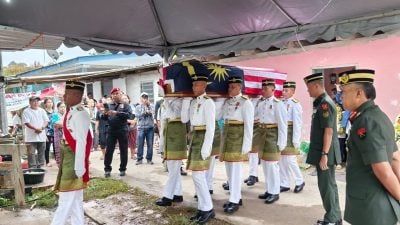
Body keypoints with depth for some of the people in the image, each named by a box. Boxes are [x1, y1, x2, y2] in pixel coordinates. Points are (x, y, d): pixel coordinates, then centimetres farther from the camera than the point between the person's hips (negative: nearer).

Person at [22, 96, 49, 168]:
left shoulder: (42, 110, 11)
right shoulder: (26, 111, -2)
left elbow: (46, 121, 6)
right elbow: (27, 123, -11)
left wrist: (41, 128, -12)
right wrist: (36, 129, -21)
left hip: (41, 136, 5)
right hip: (31, 137, -4)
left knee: (41, 153, 12)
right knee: (31, 153, -4)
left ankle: (40, 167, 22)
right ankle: (32, 168, 0)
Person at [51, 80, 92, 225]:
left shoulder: (79, 114, -20)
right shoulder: (70, 112, 10)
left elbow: (82, 142, -22)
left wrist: (78, 167, -21)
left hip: (74, 160, -10)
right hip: (68, 159, 10)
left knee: (66, 200, 2)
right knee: (75, 199, 17)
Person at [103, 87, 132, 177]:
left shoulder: (125, 105, 2)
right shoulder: (109, 105, 12)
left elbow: (129, 115, -15)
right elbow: (103, 118, 8)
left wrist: (117, 113, -26)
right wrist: (105, 114, -15)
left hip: (122, 131, -2)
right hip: (111, 131, 2)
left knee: (123, 151, 6)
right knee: (109, 150, 3)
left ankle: (122, 169, 17)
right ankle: (107, 169, 13)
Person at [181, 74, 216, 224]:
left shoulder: (208, 102, -11)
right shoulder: (193, 102, 13)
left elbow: (211, 127, -15)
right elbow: (184, 119, 7)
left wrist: (206, 147, -20)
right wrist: (186, 100, 2)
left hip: (203, 139, -9)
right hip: (194, 139, 9)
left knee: (198, 176, -8)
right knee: (197, 176, 11)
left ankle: (208, 209, 5)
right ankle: (203, 208, 20)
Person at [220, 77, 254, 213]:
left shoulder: (246, 103, -8)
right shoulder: (226, 102, 11)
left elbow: (249, 126, -11)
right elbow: (222, 119, 12)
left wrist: (246, 146, -15)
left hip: (238, 137, -7)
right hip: (226, 136, 7)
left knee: (236, 169, -3)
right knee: (229, 169, 12)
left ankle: (234, 201, 6)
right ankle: (236, 197, 24)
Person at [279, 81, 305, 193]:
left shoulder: (295, 104, -11)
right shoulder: (282, 103, 10)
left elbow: (297, 124, -15)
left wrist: (296, 140, -17)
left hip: (290, 134, -7)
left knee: (290, 160, -3)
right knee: (282, 160, 10)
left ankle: (300, 181, 18)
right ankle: (285, 184, 20)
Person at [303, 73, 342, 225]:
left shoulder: (325, 103, -16)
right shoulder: (319, 102, 13)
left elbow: (328, 131, -21)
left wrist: (324, 154, -22)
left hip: (325, 153, -10)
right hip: (321, 152, 10)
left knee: (327, 186, 0)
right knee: (328, 185, 16)